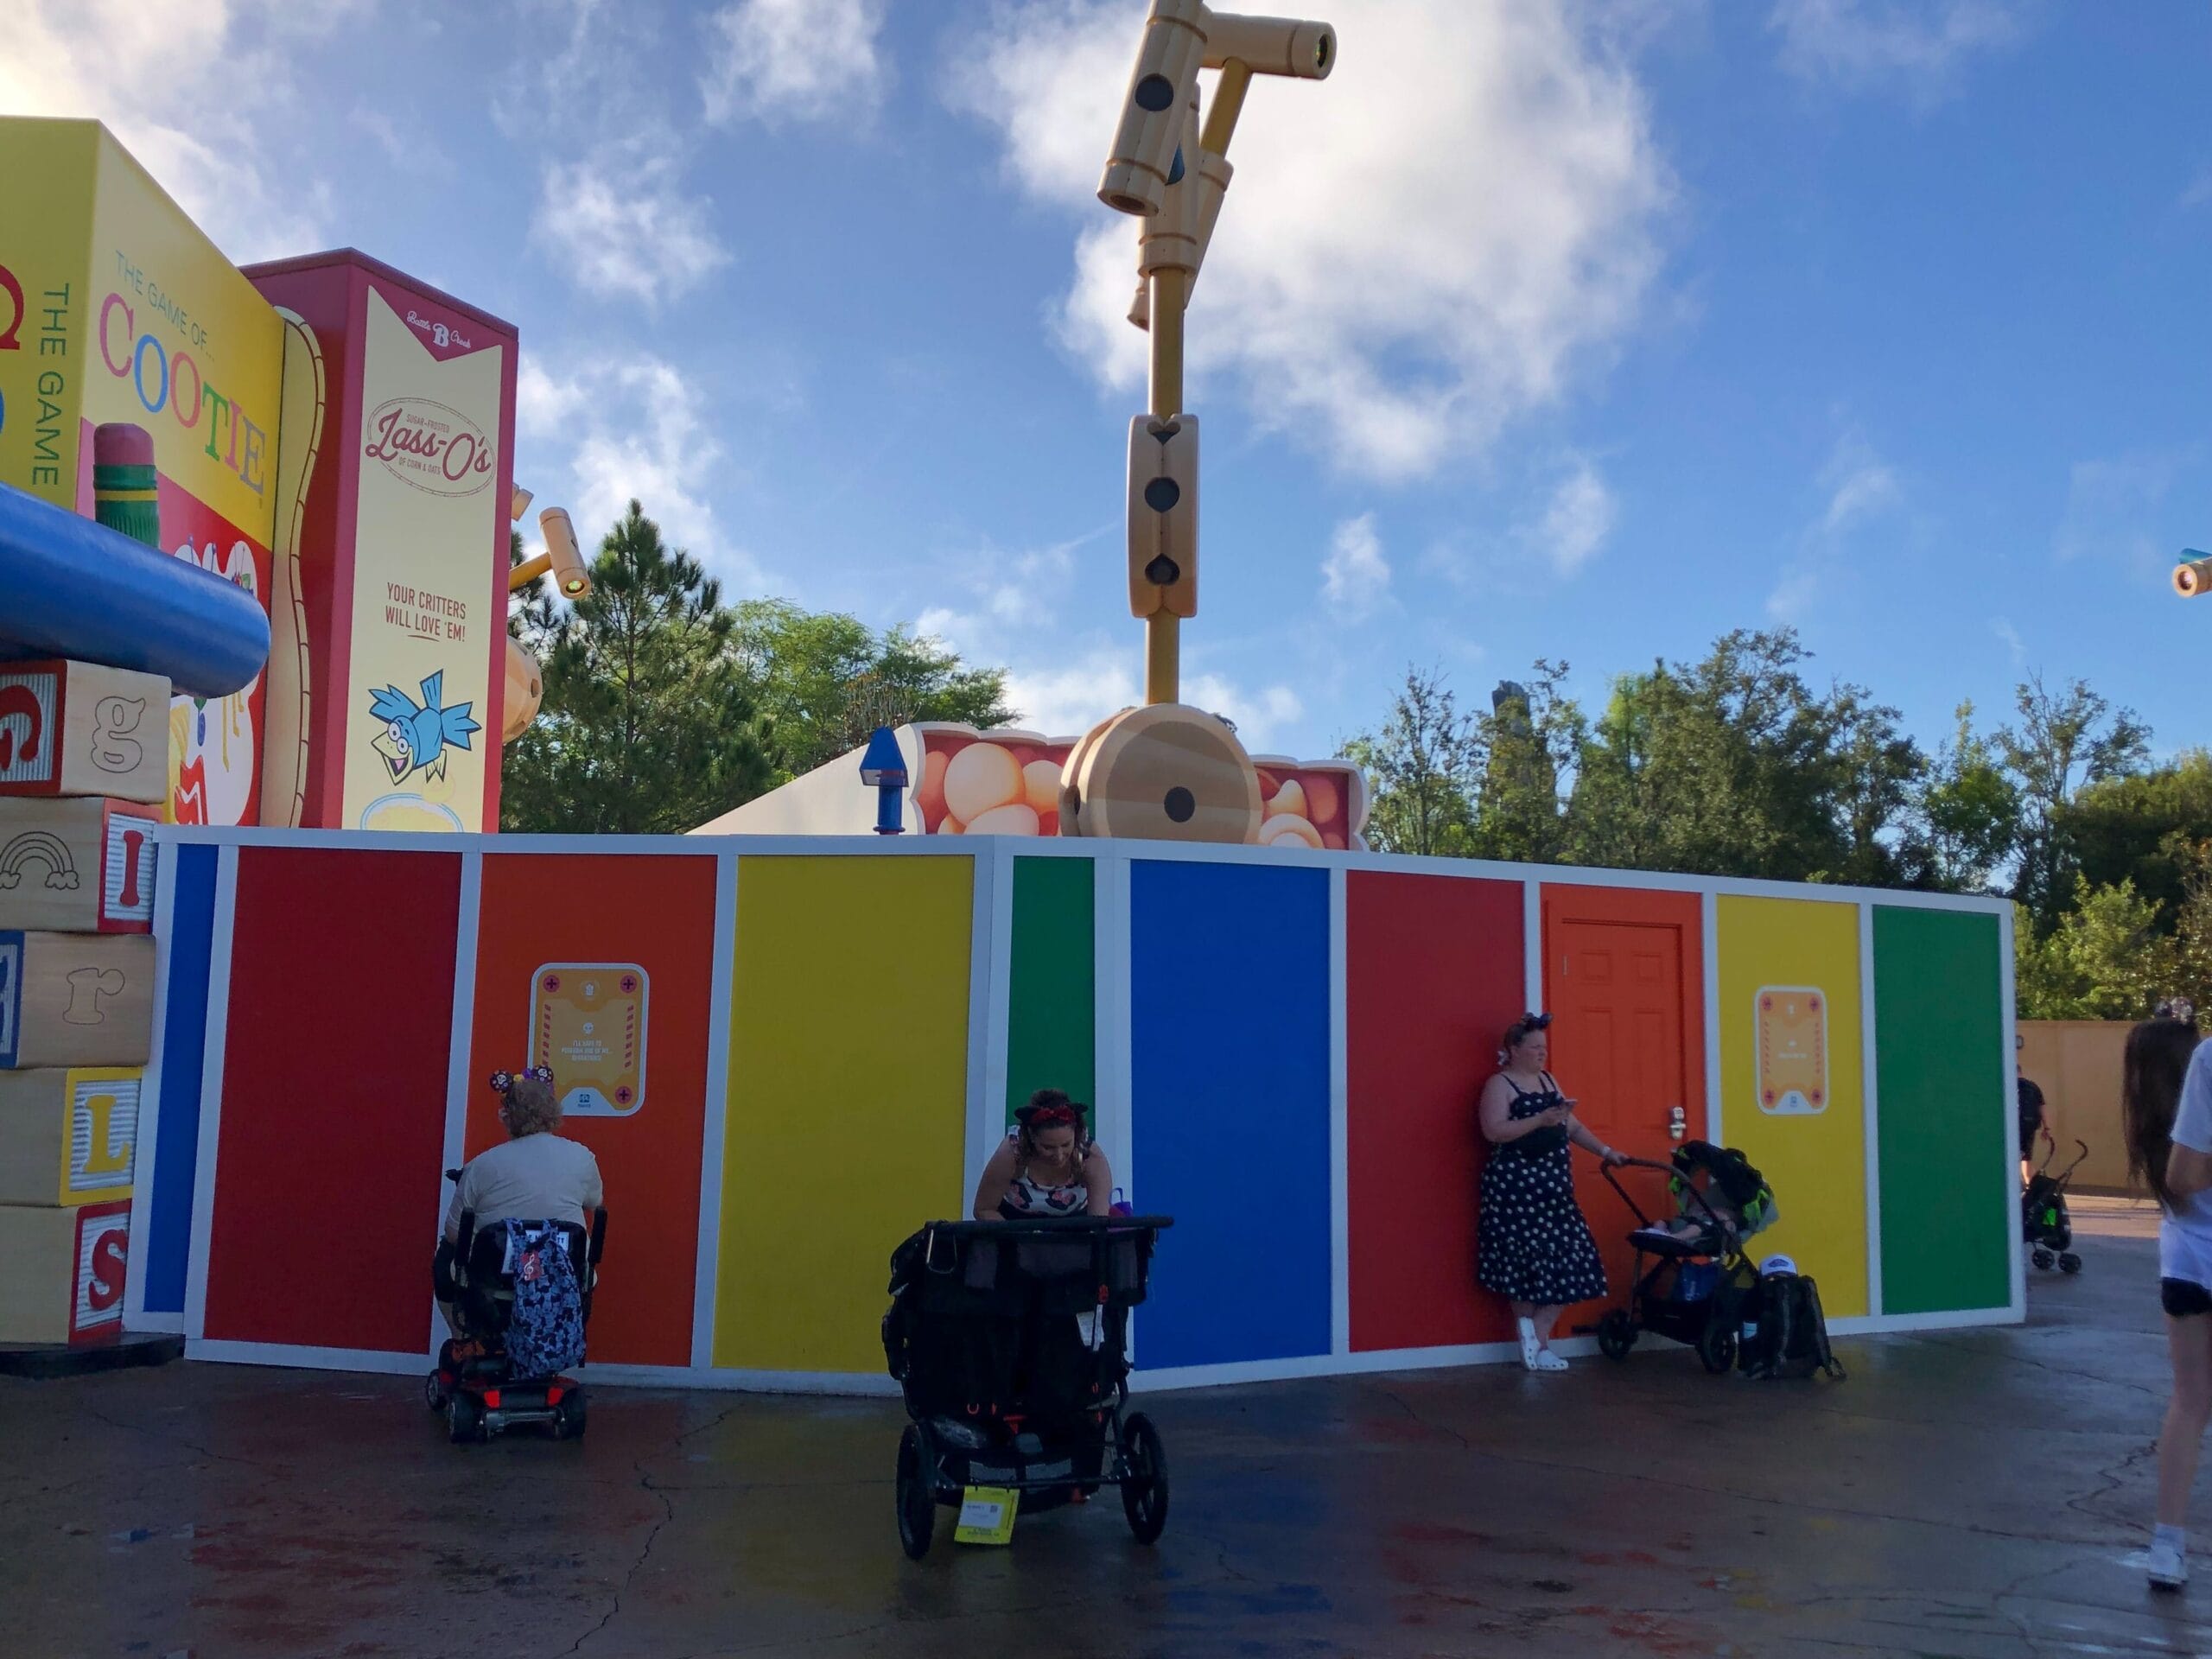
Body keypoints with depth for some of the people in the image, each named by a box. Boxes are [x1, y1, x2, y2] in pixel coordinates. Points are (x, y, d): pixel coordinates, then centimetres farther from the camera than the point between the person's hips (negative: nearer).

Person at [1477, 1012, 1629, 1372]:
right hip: (1515, 1185, -8)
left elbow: (1571, 1127, 20)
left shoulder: (1548, 1081, 17)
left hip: (1552, 1184, 8)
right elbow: (1493, 1131, -19)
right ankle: (1535, 1337, 5)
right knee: (1527, 1261, -5)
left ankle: (1536, 1338, 8)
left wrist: (1605, 1151, 11)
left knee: (1567, 1261, 3)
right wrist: (1540, 1120, -23)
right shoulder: (1499, 1084, -6)